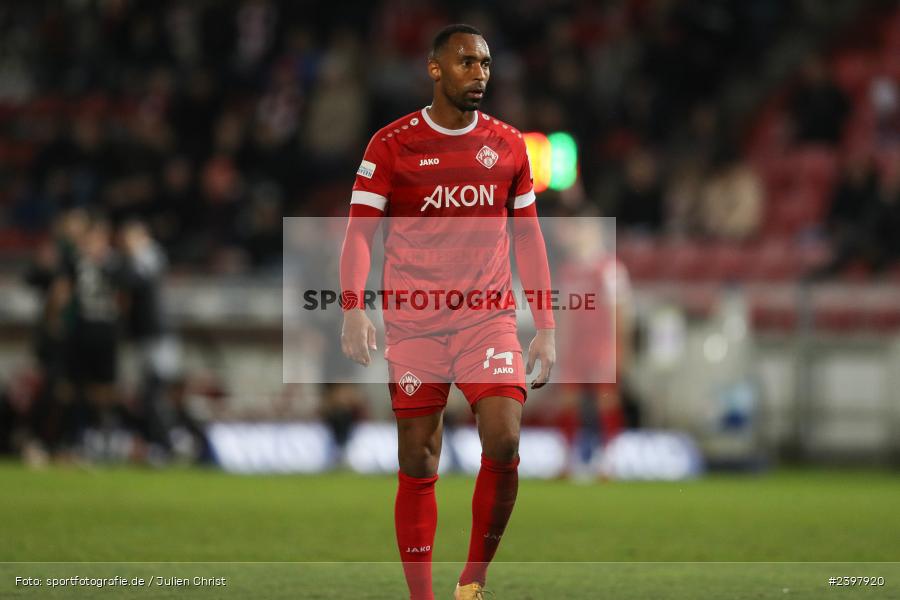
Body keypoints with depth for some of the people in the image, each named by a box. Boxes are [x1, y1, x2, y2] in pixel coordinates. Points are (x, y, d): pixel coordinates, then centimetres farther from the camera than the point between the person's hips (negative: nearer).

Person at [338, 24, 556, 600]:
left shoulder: (508, 144, 8)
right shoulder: (392, 144, 0)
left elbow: (528, 237, 14)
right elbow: (360, 231, -2)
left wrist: (546, 326, 9)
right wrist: (353, 309, -17)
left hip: (489, 316, 1)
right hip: (413, 323, -1)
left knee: (504, 441, -18)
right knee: (418, 465, 0)